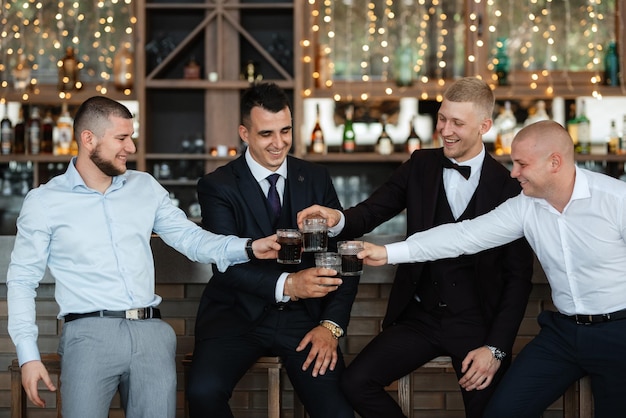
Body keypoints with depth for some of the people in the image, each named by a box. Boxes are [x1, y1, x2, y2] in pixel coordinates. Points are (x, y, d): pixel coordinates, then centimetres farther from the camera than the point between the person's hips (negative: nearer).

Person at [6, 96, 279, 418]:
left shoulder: (144, 187, 14)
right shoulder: (44, 201, 4)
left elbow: (191, 238, 11)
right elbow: (22, 280, 4)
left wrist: (249, 248, -6)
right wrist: (28, 356, -6)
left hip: (151, 330, 3)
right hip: (90, 332, -3)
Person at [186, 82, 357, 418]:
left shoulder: (317, 179, 8)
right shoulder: (217, 187, -1)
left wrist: (332, 325, -9)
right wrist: (286, 285, -31)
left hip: (303, 316, 2)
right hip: (238, 315, -2)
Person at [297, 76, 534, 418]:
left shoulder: (507, 187, -6)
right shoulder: (421, 166, 5)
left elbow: (519, 276, -5)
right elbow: (373, 211, -5)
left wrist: (496, 348, -11)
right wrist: (338, 219, -29)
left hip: (476, 323, -3)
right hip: (420, 316, 3)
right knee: (356, 382, -13)